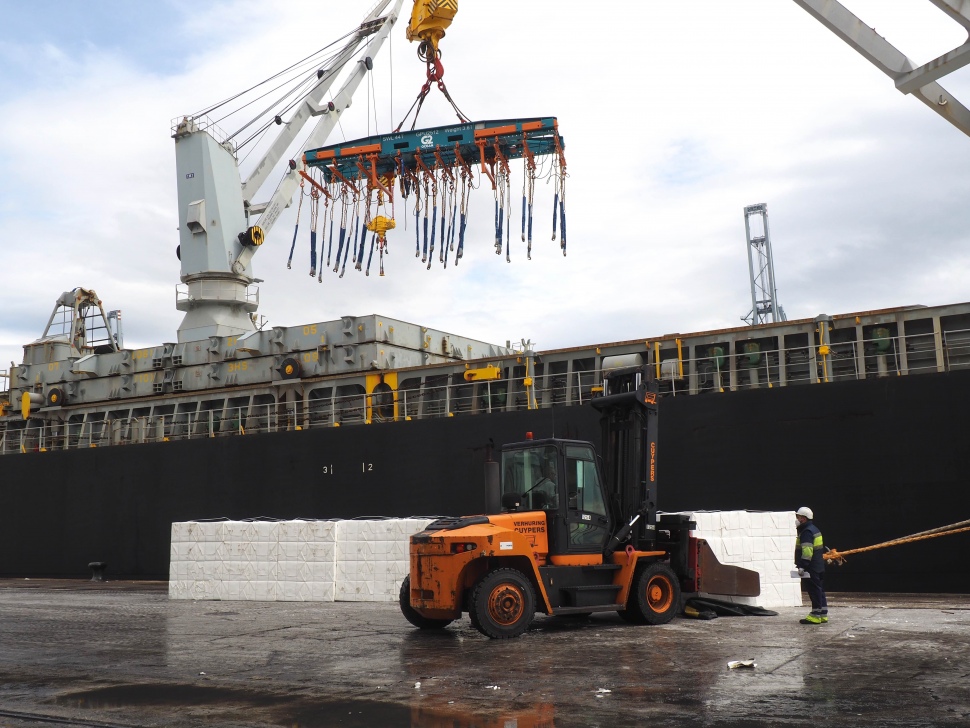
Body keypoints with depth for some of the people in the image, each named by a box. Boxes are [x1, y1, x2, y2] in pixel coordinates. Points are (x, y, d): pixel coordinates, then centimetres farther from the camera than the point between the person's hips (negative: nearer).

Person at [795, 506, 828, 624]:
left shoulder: (806, 532, -16)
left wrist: (802, 566, -27)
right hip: (819, 566, 11)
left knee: (814, 590, -7)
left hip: (812, 568, -11)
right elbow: (822, 547, 27)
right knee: (819, 590, 13)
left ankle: (815, 616, -5)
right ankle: (823, 615, 18)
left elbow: (807, 551, -25)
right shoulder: (814, 529, 18)